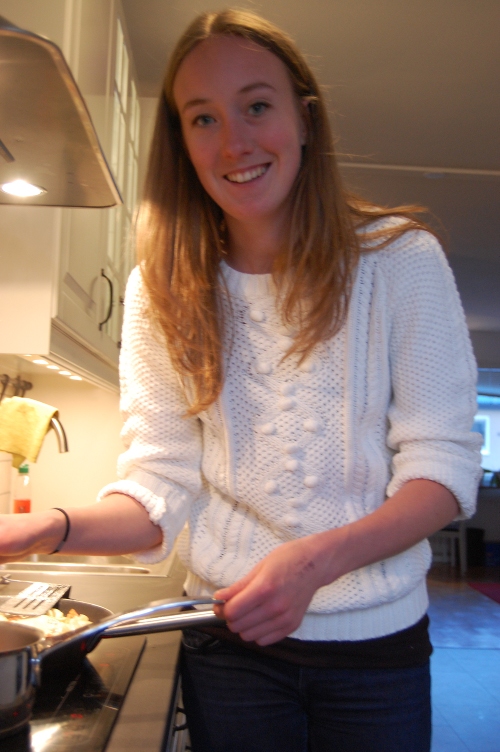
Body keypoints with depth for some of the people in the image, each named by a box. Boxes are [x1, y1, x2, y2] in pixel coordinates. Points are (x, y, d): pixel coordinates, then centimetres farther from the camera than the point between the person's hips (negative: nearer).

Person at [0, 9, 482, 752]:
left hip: (376, 642, 0)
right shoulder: (162, 289, -5)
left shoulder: (399, 259, -10)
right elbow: (162, 484, -8)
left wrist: (318, 558, -27)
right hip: (230, 642, 1)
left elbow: (444, 464, -11)